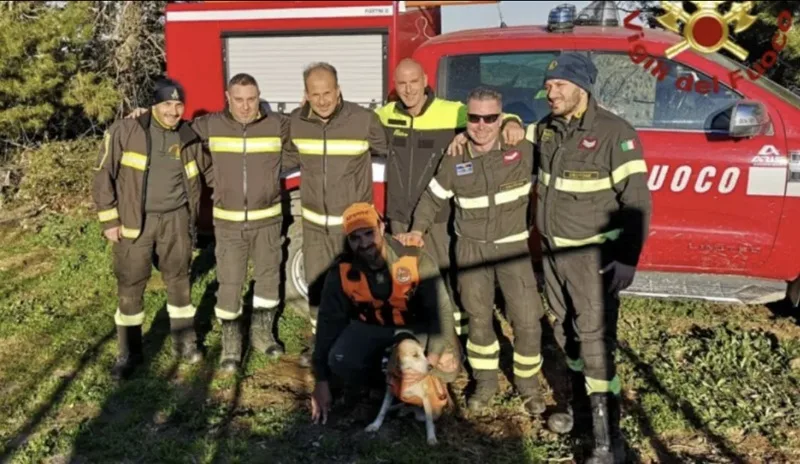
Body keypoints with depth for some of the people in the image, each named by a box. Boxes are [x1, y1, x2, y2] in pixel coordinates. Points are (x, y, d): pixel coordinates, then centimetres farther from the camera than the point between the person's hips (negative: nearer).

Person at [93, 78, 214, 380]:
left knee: (179, 280, 12)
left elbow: (210, 170, 19)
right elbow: (104, 175, -6)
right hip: (134, 220, -2)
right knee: (130, 286, 5)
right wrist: (110, 220, -7)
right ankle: (129, 353, 19)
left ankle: (184, 341, 27)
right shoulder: (125, 131, -9)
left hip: (175, 219, 3)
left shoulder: (190, 137, 1)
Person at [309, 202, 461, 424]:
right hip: (369, 328, 1)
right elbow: (329, 322, -12)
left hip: (416, 327, -1)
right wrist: (321, 381, -14)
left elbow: (440, 308, -19)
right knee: (339, 362, -28)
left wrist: (438, 350, -35)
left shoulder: (415, 259, -25)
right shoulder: (341, 271, -18)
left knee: (447, 368, -27)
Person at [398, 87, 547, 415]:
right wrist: (418, 230, -4)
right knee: (478, 319, 11)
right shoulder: (454, 161, -4)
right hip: (471, 249, 2)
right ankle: (486, 382, 30)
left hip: (513, 247, -1)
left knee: (527, 321, -2)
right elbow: (433, 197, 8)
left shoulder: (523, 150, -10)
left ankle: (528, 384, 21)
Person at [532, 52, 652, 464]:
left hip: (592, 256, -7)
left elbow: (637, 202, -16)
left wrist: (626, 259, -19)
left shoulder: (614, 133, -16)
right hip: (553, 252, 7)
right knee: (566, 332, 18)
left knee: (594, 340, -7)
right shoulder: (546, 129, 4)